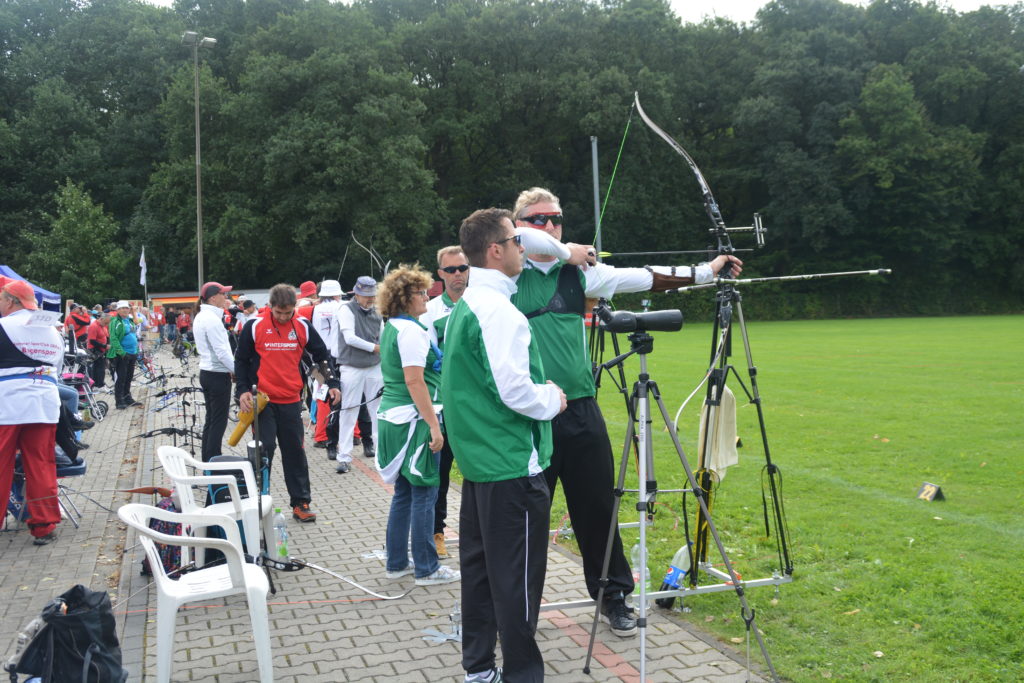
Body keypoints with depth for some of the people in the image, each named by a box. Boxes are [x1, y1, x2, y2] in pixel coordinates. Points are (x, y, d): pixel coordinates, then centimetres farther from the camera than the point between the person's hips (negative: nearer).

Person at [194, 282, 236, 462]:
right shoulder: (212, 318, -18)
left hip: (206, 372, 10)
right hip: (218, 375, -10)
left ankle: (207, 461, 20)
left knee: (211, 420, 15)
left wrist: (230, 368, 13)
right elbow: (222, 351, -21)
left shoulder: (200, 317, 12)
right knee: (219, 422, -4)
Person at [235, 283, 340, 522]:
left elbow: (322, 355, 11)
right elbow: (241, 360, 3)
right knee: (264, 450, -1)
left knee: (295, 452, 8)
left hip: (291, 401, 2)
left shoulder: (303, 327, 1)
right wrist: (242, 390, -6)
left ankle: (301, 503, 16)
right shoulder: (254, 326, -5)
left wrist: (332, 384, 3)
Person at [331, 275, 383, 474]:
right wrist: (374, 348, -9)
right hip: (351, 368, -4)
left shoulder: (376, 314, 8)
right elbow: (350, 338, -15)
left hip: (375, 368, 4)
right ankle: (344, 457, 5)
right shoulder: (346, 309, -5)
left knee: (379, 410, 6)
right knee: (348, 412, -1)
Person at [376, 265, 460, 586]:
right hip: (413, 420, -10)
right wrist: (433, 425, -22)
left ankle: (396, 562, 24)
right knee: (424, 493, -2)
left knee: (404, 492, 16)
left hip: (391, 416, 10)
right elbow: (414, 381, -22)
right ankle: (426, 569, 6)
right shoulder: (411, 330, -16)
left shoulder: (391, 328, 15)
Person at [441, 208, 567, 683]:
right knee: (517, 575, -1)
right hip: (513, 465, -10)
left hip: (477, 460, 10)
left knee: (479, 563, 16)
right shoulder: (498, 310, -18)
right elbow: (515, 390, -24)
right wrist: (553, 398, -5)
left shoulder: (462, 307, 12)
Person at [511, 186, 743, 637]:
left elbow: (641, 278, 4)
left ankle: (613, 597, 26)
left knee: (598, 509, 10)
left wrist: (705, 271, -3)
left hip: (580, 411, 3)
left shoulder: (579, 272, 9)